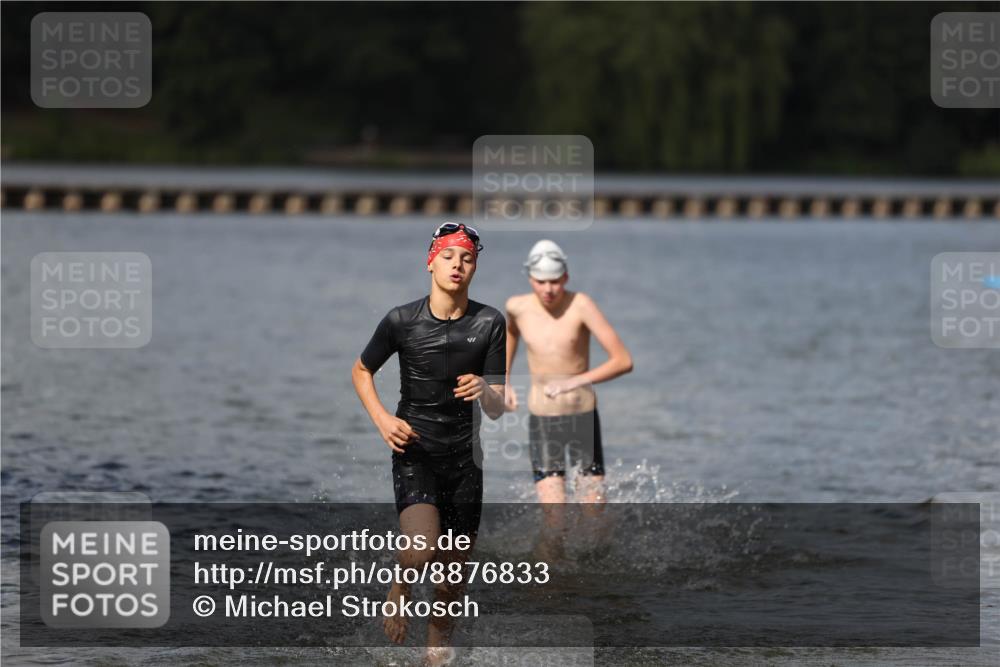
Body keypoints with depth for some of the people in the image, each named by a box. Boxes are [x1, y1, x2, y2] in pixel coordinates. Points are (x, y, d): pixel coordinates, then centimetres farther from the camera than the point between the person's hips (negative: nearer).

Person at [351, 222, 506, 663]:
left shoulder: (489, 323, -5)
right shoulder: (402, 321, -7)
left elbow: (496, 411, -4)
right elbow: (361, 372, 10)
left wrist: (483, 391, -28)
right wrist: (382, 420, -7)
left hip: (463, 456, 2)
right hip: (413, 449, -2)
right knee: (421, 551, -26)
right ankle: (400, 585, 8)